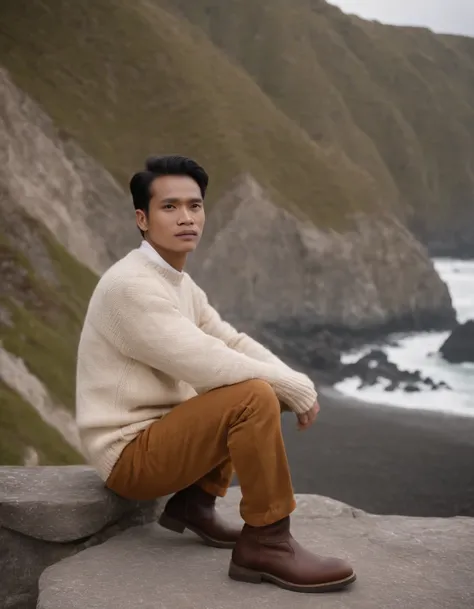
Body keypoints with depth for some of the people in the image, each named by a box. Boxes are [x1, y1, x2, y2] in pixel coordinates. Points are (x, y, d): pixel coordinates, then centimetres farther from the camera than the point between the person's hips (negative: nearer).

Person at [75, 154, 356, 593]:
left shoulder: (180, 283, 10)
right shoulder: (131, 285, -22)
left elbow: (233, 343, 9)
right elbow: (208, 365, -28)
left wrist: (295, 384, -8)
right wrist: (297, 388, -18)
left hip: (153, 432, 10)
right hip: (129, 454, -10)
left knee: (255, 388, 20)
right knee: (255, 397, -26)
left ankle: (196, 504, 15)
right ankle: (265, 544, -14)